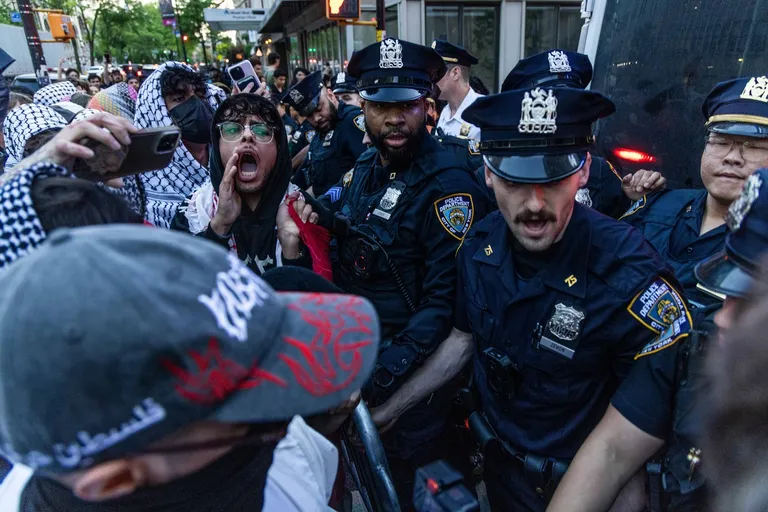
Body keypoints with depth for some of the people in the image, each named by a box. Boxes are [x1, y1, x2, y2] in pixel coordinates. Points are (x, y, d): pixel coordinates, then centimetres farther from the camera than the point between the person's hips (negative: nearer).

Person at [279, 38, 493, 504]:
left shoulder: (449, 186, -21)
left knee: (406, 478, 14)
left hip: (412, 367, -6)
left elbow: (445, 300, -24)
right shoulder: (365, 167, 2)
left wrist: (384, 372, -29)